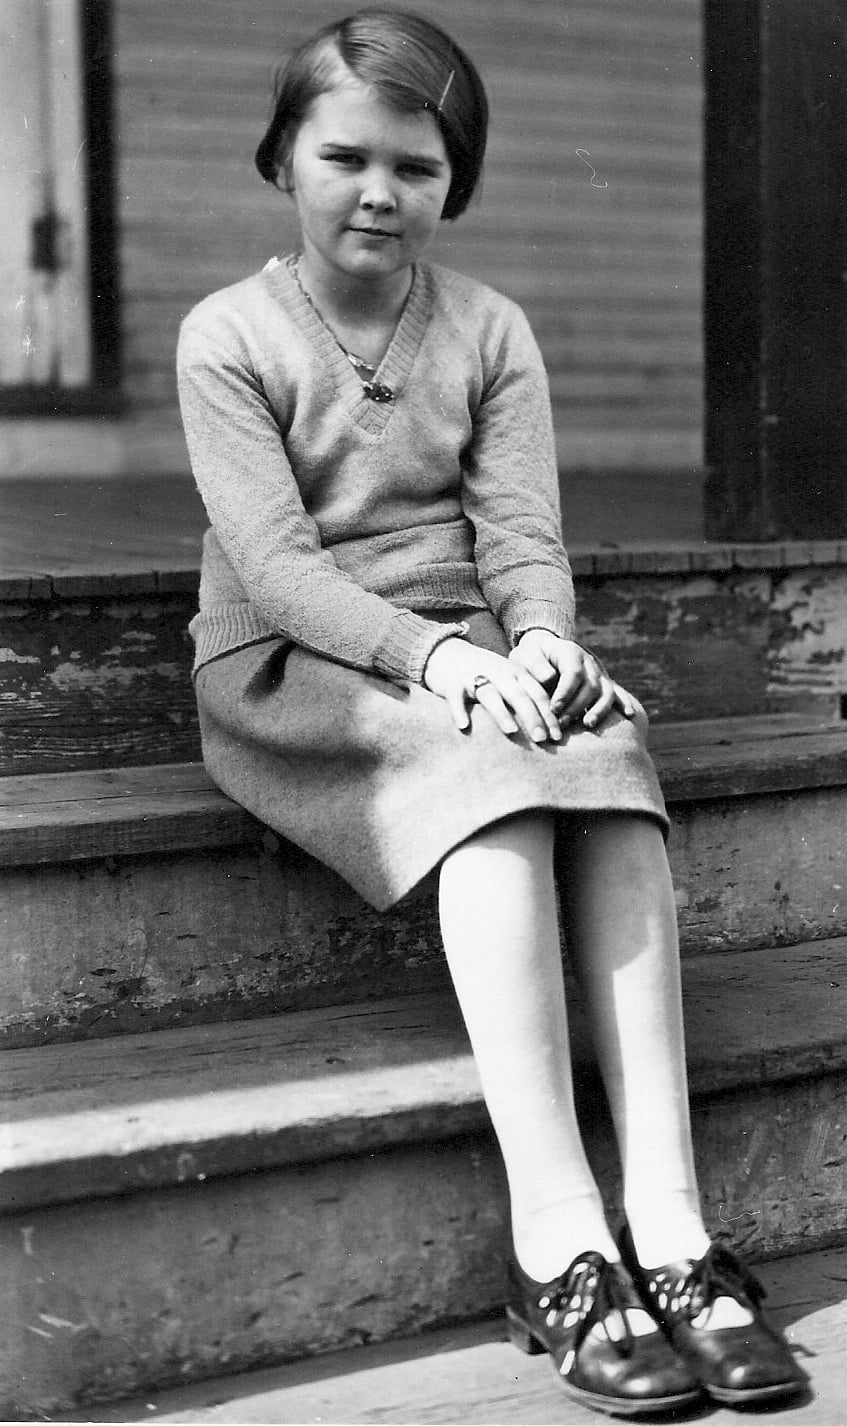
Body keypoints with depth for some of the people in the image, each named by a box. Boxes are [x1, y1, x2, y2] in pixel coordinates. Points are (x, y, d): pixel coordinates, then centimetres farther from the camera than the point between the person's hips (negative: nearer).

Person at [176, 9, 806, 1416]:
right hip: (292, 673, -3)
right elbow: (274, 557, -12)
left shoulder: (492, 330, 12)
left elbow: (524, 530, 1)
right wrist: (436, 655, -26)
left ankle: (668, 1229, -37)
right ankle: (560, 1242, -41)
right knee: (497, 773, -35)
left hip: (471, 659, 4)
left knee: (608, 749, -30)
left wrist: (543, 640, -22)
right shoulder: (227, 336, 1)